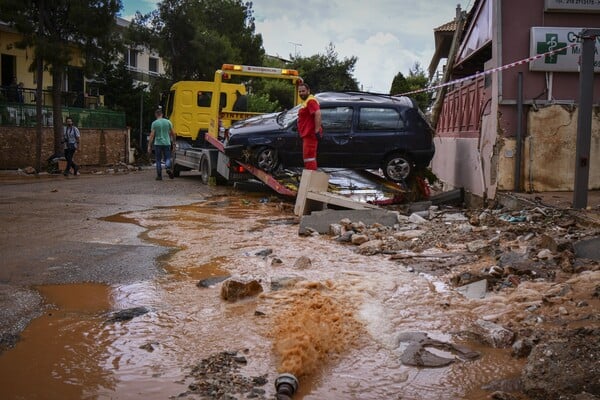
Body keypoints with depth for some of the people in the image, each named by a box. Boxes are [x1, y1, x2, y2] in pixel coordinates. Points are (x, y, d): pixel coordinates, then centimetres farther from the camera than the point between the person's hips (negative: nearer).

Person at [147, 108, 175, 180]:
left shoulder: (154, 123, -3)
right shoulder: (168, 122, 2)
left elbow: (152, 135, -6)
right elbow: (172, 133, 6)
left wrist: (149, 146, -3)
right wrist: (174, 141, 22)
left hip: (158, 144, -1)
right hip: (167, 143, 1)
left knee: (158, 160, 8)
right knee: (167, 158, 9)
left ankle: (159, 175, 8)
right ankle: (168, 168, -21)